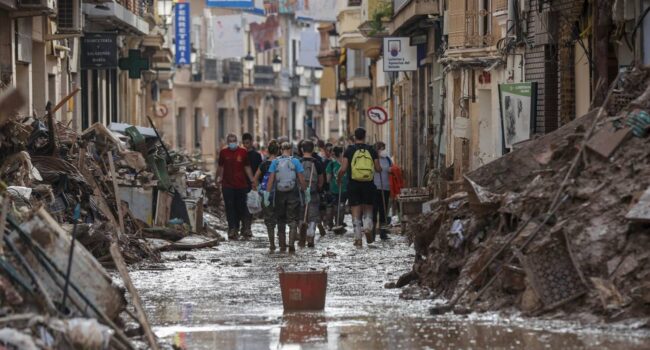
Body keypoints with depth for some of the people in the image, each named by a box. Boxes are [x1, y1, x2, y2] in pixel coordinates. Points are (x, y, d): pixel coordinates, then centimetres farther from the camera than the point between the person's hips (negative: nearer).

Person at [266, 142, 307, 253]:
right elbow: (302, 180, -4)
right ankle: (291, 243, -13)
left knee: (281, 220, 12)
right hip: (293, 193, -2)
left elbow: (271, 180, -4)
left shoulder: (275, 162, 1)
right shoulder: (295, 161, -3)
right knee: (293, 220, 2)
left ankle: (282, 245, 14)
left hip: (279, 194, 2)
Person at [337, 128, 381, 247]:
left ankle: (358, 238, -1)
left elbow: (343, 169, -9)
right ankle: (367, 227, -8)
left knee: (356, 212, 3)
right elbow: (378, 169, 3)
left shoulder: (350, 150, -3)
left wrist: (339, 178, 11)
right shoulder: (371, 150, 3)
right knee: (368, 209, 18)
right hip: (369, 184, 1)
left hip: (354, 184, -1)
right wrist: (379, 168, 26)